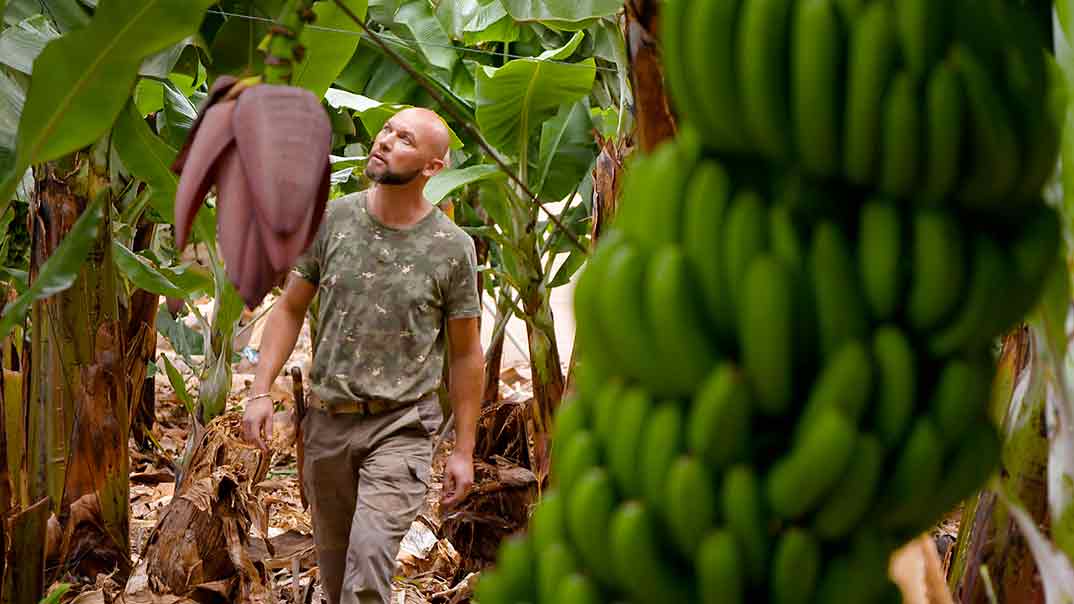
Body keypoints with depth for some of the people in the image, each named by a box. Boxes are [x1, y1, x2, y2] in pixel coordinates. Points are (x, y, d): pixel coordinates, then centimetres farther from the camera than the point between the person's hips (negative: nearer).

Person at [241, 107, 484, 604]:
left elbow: (465, 353, -1)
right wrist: (261, 391, -5)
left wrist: (464, 451, 0)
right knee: (333, 561, 15)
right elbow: (290, 308, 7)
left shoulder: (452, 248, -7)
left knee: (370, 557, -18)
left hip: (401, 426, -3)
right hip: (327, 418, 4)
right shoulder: (332, 220, 0)